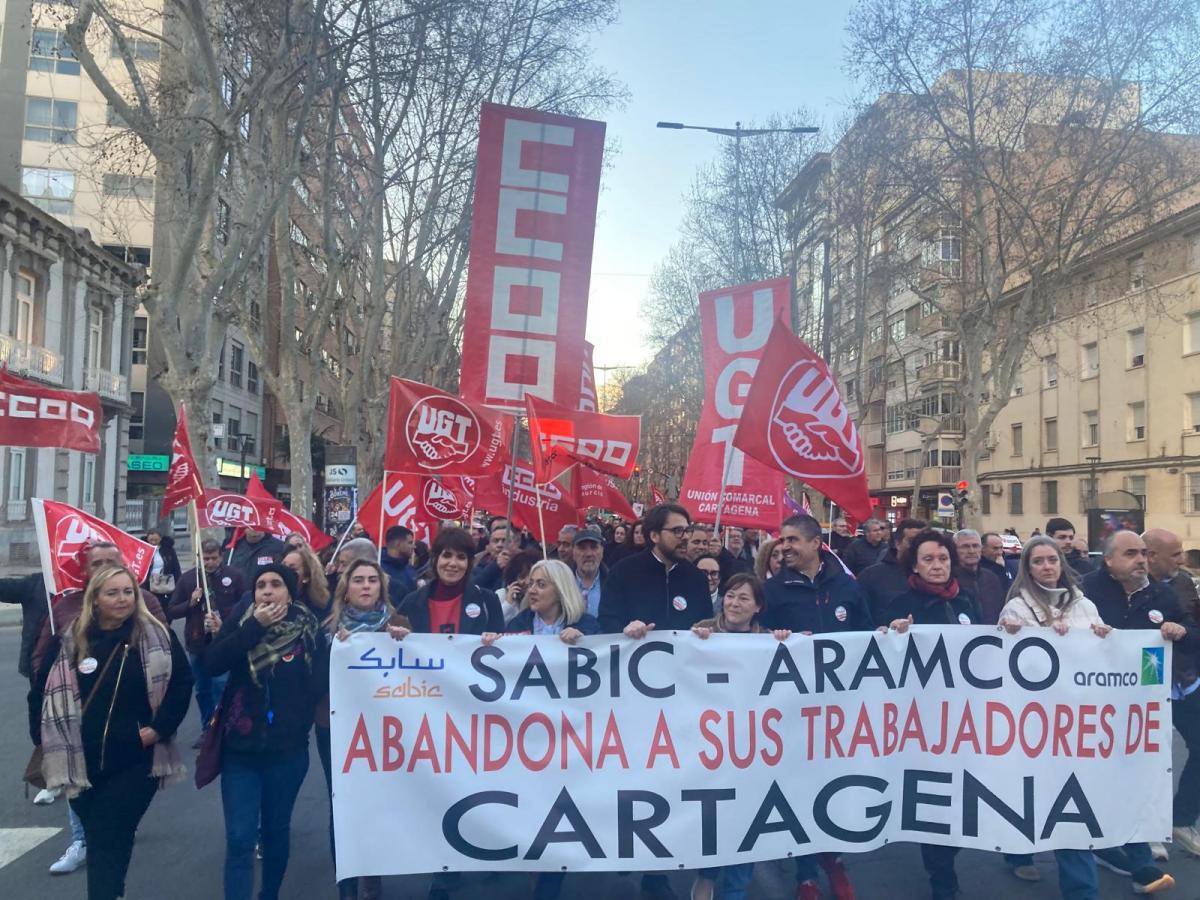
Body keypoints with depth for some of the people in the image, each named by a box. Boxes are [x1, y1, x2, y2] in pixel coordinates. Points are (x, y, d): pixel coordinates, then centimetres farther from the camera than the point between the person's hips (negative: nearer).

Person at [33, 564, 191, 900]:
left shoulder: (157, 635, -6)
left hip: (136, 760, -2)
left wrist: (160, 728, -8)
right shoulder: (70, 640, -2)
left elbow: (182, 682, -2)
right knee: (100, 839, 17)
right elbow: (42, 691, 8)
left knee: (108, 841, -2)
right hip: (84, 762, 3)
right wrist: (45, 738, 2)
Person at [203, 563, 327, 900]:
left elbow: (320, 684, -6)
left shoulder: (308, 628, -6)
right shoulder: (242, 619, -2)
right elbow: (212, 664, -16)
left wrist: (298, 724, -14)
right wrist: (254, 627, -21)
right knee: (240, 838, -3)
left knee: (276, 829, 17)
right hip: (240, 748, 0)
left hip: (287, 750, 0)